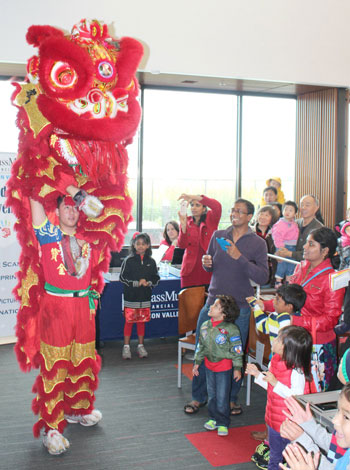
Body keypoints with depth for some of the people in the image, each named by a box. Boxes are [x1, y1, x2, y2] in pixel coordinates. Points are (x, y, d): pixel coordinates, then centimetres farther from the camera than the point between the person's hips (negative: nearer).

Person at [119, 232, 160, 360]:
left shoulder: (151, 261, 5)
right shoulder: (129, 260, -3)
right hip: (131, 297, -3)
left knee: (142, 321, 11)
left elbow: (156, 277, 9)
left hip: (145, 297, 3)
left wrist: (148, 283, -11)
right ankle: (126, 347, 12)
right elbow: (122, 277, -5)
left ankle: (141, 346, 22)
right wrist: (137, 283, -14)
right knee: (129, 321, 2)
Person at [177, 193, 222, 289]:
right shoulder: (187, 222, 11)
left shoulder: (210, 219, 6)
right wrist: (184, 225, -15)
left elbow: (217, 206, -17)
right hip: (190, 269, 2)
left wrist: (196, 197, -25)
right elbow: (182, 245, 0)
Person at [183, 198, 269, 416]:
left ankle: (232, 398, 25)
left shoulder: (258, 243, -2)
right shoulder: (218, 236, 7)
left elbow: (263, 277, -11)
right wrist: (206, 263, -5)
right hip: (213, 302, 3)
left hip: (239, 307, -2)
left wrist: (240, 257, -20)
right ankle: (199, 397, 21)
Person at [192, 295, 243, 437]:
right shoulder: (205, 326, -1)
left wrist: (237, 368, -10)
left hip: (224, 367, -6)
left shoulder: (230, 329, -18)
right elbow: (201, 346, 11)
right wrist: (197, 362, 14)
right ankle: (214, 418, 33)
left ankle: (223, 423, 18)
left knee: (222, 397, 2)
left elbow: (237, 349, -12)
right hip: (209, 365, 6)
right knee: (211, 394, 17)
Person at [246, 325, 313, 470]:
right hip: (274, 420, 8)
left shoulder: (297, 372, -26)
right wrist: (257, 374, 4)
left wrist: (275, 382, -32)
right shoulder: (274, 362, 0)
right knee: (274, 457, 25)